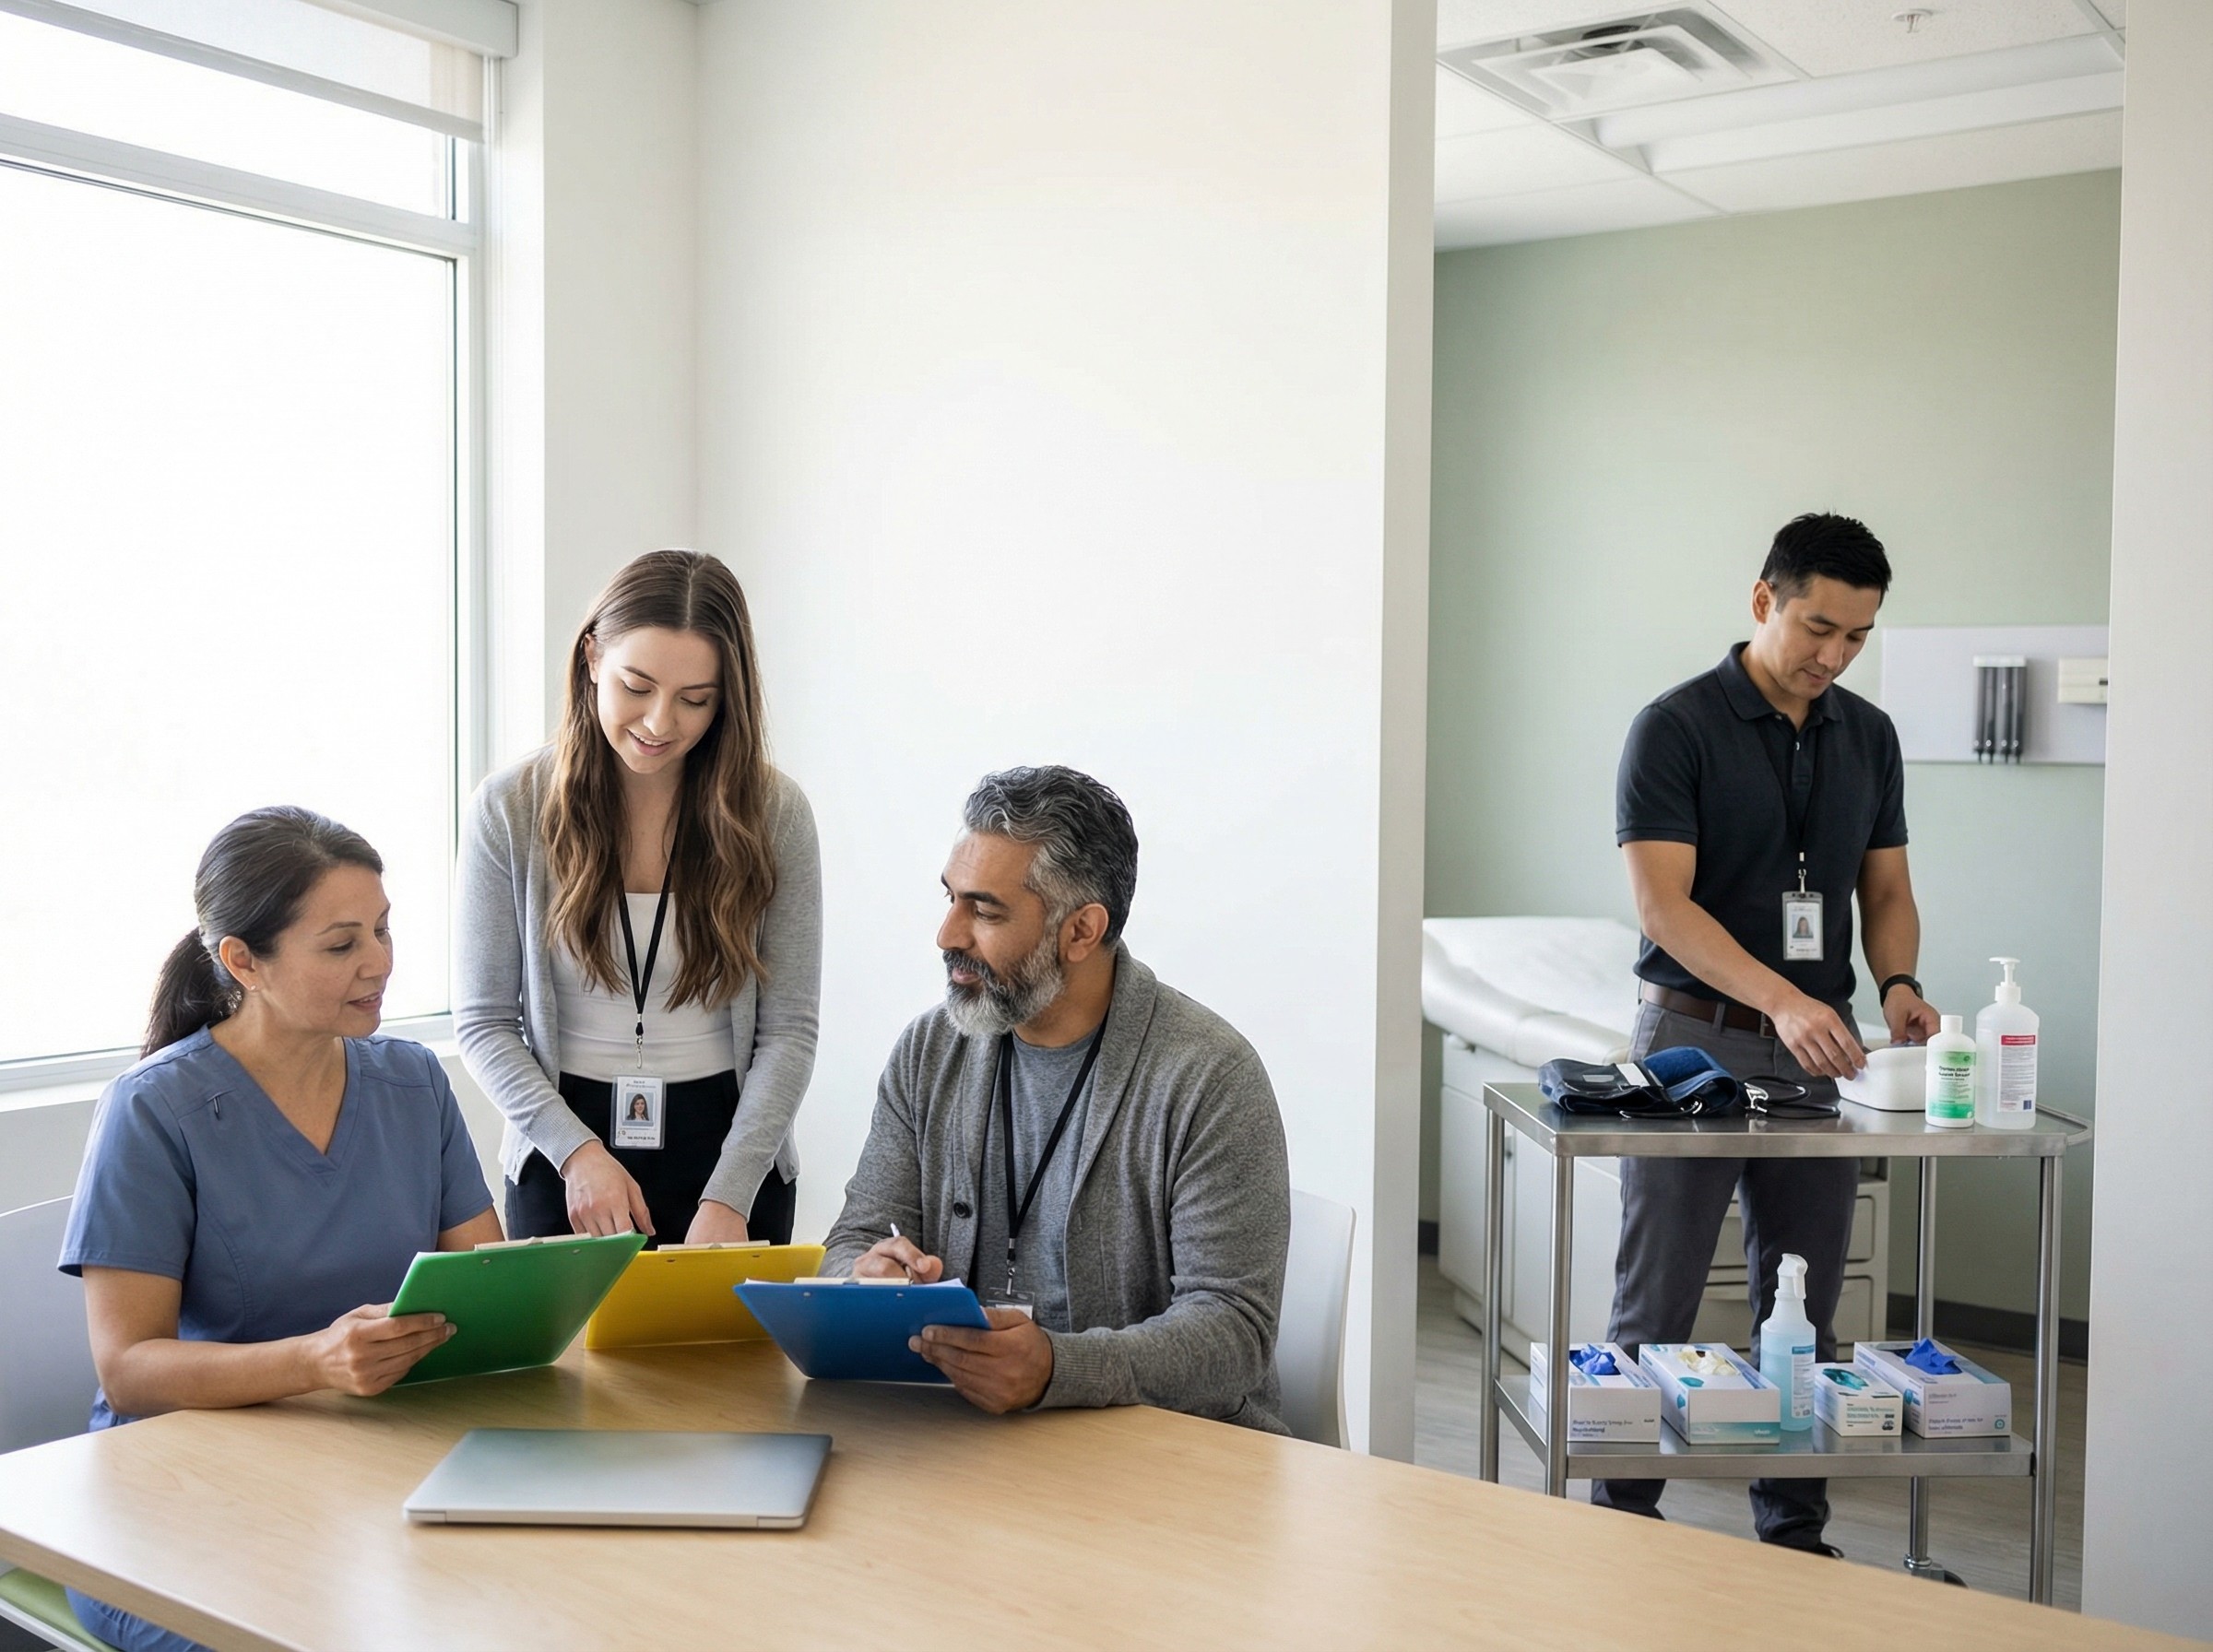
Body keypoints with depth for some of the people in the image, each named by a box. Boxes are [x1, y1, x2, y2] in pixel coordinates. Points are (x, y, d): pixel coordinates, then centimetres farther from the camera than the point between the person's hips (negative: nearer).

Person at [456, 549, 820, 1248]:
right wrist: (576, 1150, -16)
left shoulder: (772, 814, -7)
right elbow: (482, 1022, -4)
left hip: (730, 1150, 0)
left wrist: (728, 1196, -17)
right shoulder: (511, 810, -7)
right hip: (561, 1163, 0)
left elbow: (788, 1030, -8)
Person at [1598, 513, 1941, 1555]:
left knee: (1804, 1309, 11)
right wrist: (1782, 998, -28)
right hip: (1694, 1039, -5)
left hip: (1818, 1052, 5)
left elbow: (1886, 888, 14)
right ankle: (1624, 1522, 14)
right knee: (1657, 1306, 1)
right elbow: (1662, 903, -17)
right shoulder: (1675, 727, -9)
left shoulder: (1868, 736, 10)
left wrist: (1897, 982, -7)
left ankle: (1795, 1529, 24)